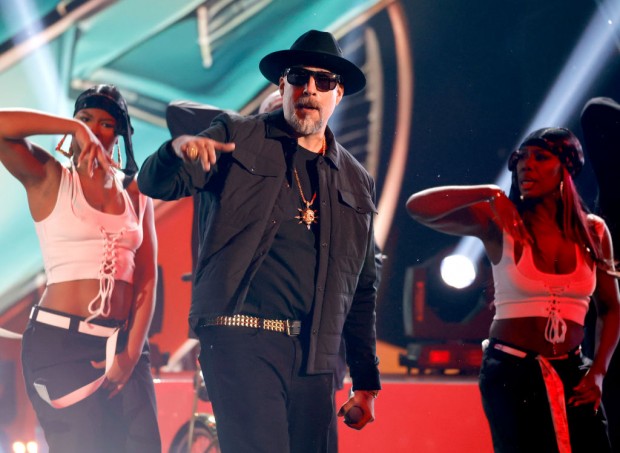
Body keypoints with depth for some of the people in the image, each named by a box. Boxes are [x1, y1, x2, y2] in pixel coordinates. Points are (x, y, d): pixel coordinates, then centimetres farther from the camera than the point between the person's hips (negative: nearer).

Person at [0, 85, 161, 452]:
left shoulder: (135, 193, 12)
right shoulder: (48, 178, 3)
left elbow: (147, 279, 6)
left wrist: (131, 353, -4)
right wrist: (73, 128, -11)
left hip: (123, 343, 4)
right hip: (60, 340, -4)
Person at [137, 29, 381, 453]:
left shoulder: (357, 182, 17)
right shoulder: (237, 137, 7)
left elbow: (362, 289, 19)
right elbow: (156, 184, -2)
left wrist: (366, 382, 16)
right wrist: (178, 151, -26)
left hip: (314, 357, 4)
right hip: (242, 337, -4)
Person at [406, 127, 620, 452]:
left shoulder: (593, 232, 3)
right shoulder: (498, 224, -5)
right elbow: (417, 207, -16)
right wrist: (490, 194, -24)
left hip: (571, 372, 3)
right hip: (511, 370, -3)